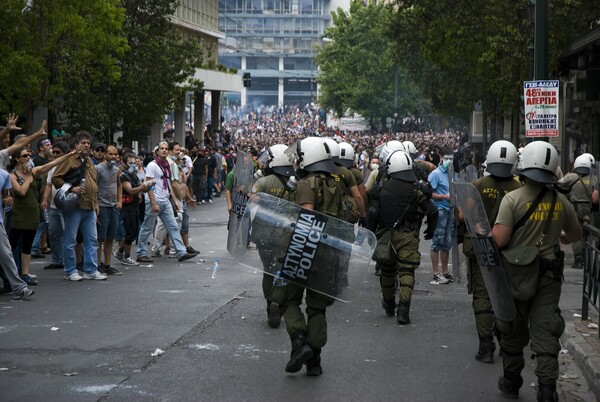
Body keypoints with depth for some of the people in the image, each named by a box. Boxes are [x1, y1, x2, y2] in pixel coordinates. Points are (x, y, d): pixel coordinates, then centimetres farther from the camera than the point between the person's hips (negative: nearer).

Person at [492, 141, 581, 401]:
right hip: (549, 276, 2)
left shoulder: (513, 199, -15)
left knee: (513, 331, 15)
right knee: (545, 333, 3)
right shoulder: (561, 202, -2)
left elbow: (499, 240, -21)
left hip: (516, 274, -2)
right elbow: (575, 235, 14)